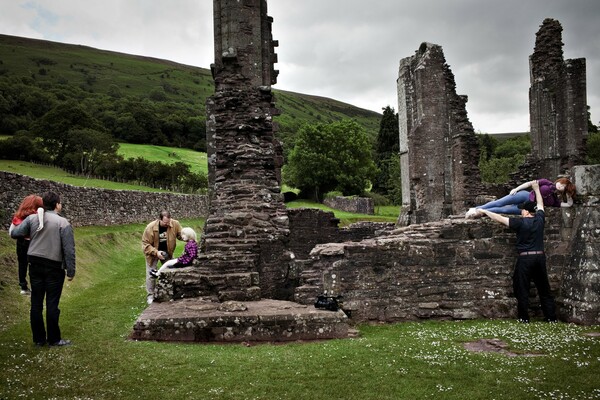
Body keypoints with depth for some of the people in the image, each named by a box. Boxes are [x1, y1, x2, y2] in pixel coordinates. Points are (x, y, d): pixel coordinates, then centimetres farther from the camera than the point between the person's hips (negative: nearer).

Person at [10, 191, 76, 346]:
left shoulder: (32, 218, 1)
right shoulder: (63, 222, -11)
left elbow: (14, 233, 1)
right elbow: (69, 250, -13)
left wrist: (30, 234, 22)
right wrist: (71, 271, -6)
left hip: (35, 265, 4)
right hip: (54, 267, -4)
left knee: (36, 303, 11)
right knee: (52, 304, 3)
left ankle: (39, 338, 19)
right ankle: (54, 339, 11)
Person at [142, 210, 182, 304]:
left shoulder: (175, 224, -22)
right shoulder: (150, 228, -30)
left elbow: (181, 235, -7)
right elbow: (145, 244, -23)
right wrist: (156, 252, -34)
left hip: (167, 252, 3)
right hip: (153, 252, -3)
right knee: (151, 274, 1)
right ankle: (150, 296, 15)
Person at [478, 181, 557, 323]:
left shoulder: (521, 222, -9)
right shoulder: (540, 219, 5)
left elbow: (500, 218, -7)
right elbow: (540, 205, 23)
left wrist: (484, 211, 3)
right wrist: (536, 189, 36)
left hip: (525, 258, -5)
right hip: (540, 257, 5)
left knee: (522, 289, 2)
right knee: (544, 289, 10)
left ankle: (524, 318, 5)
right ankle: (551, 317, 13)